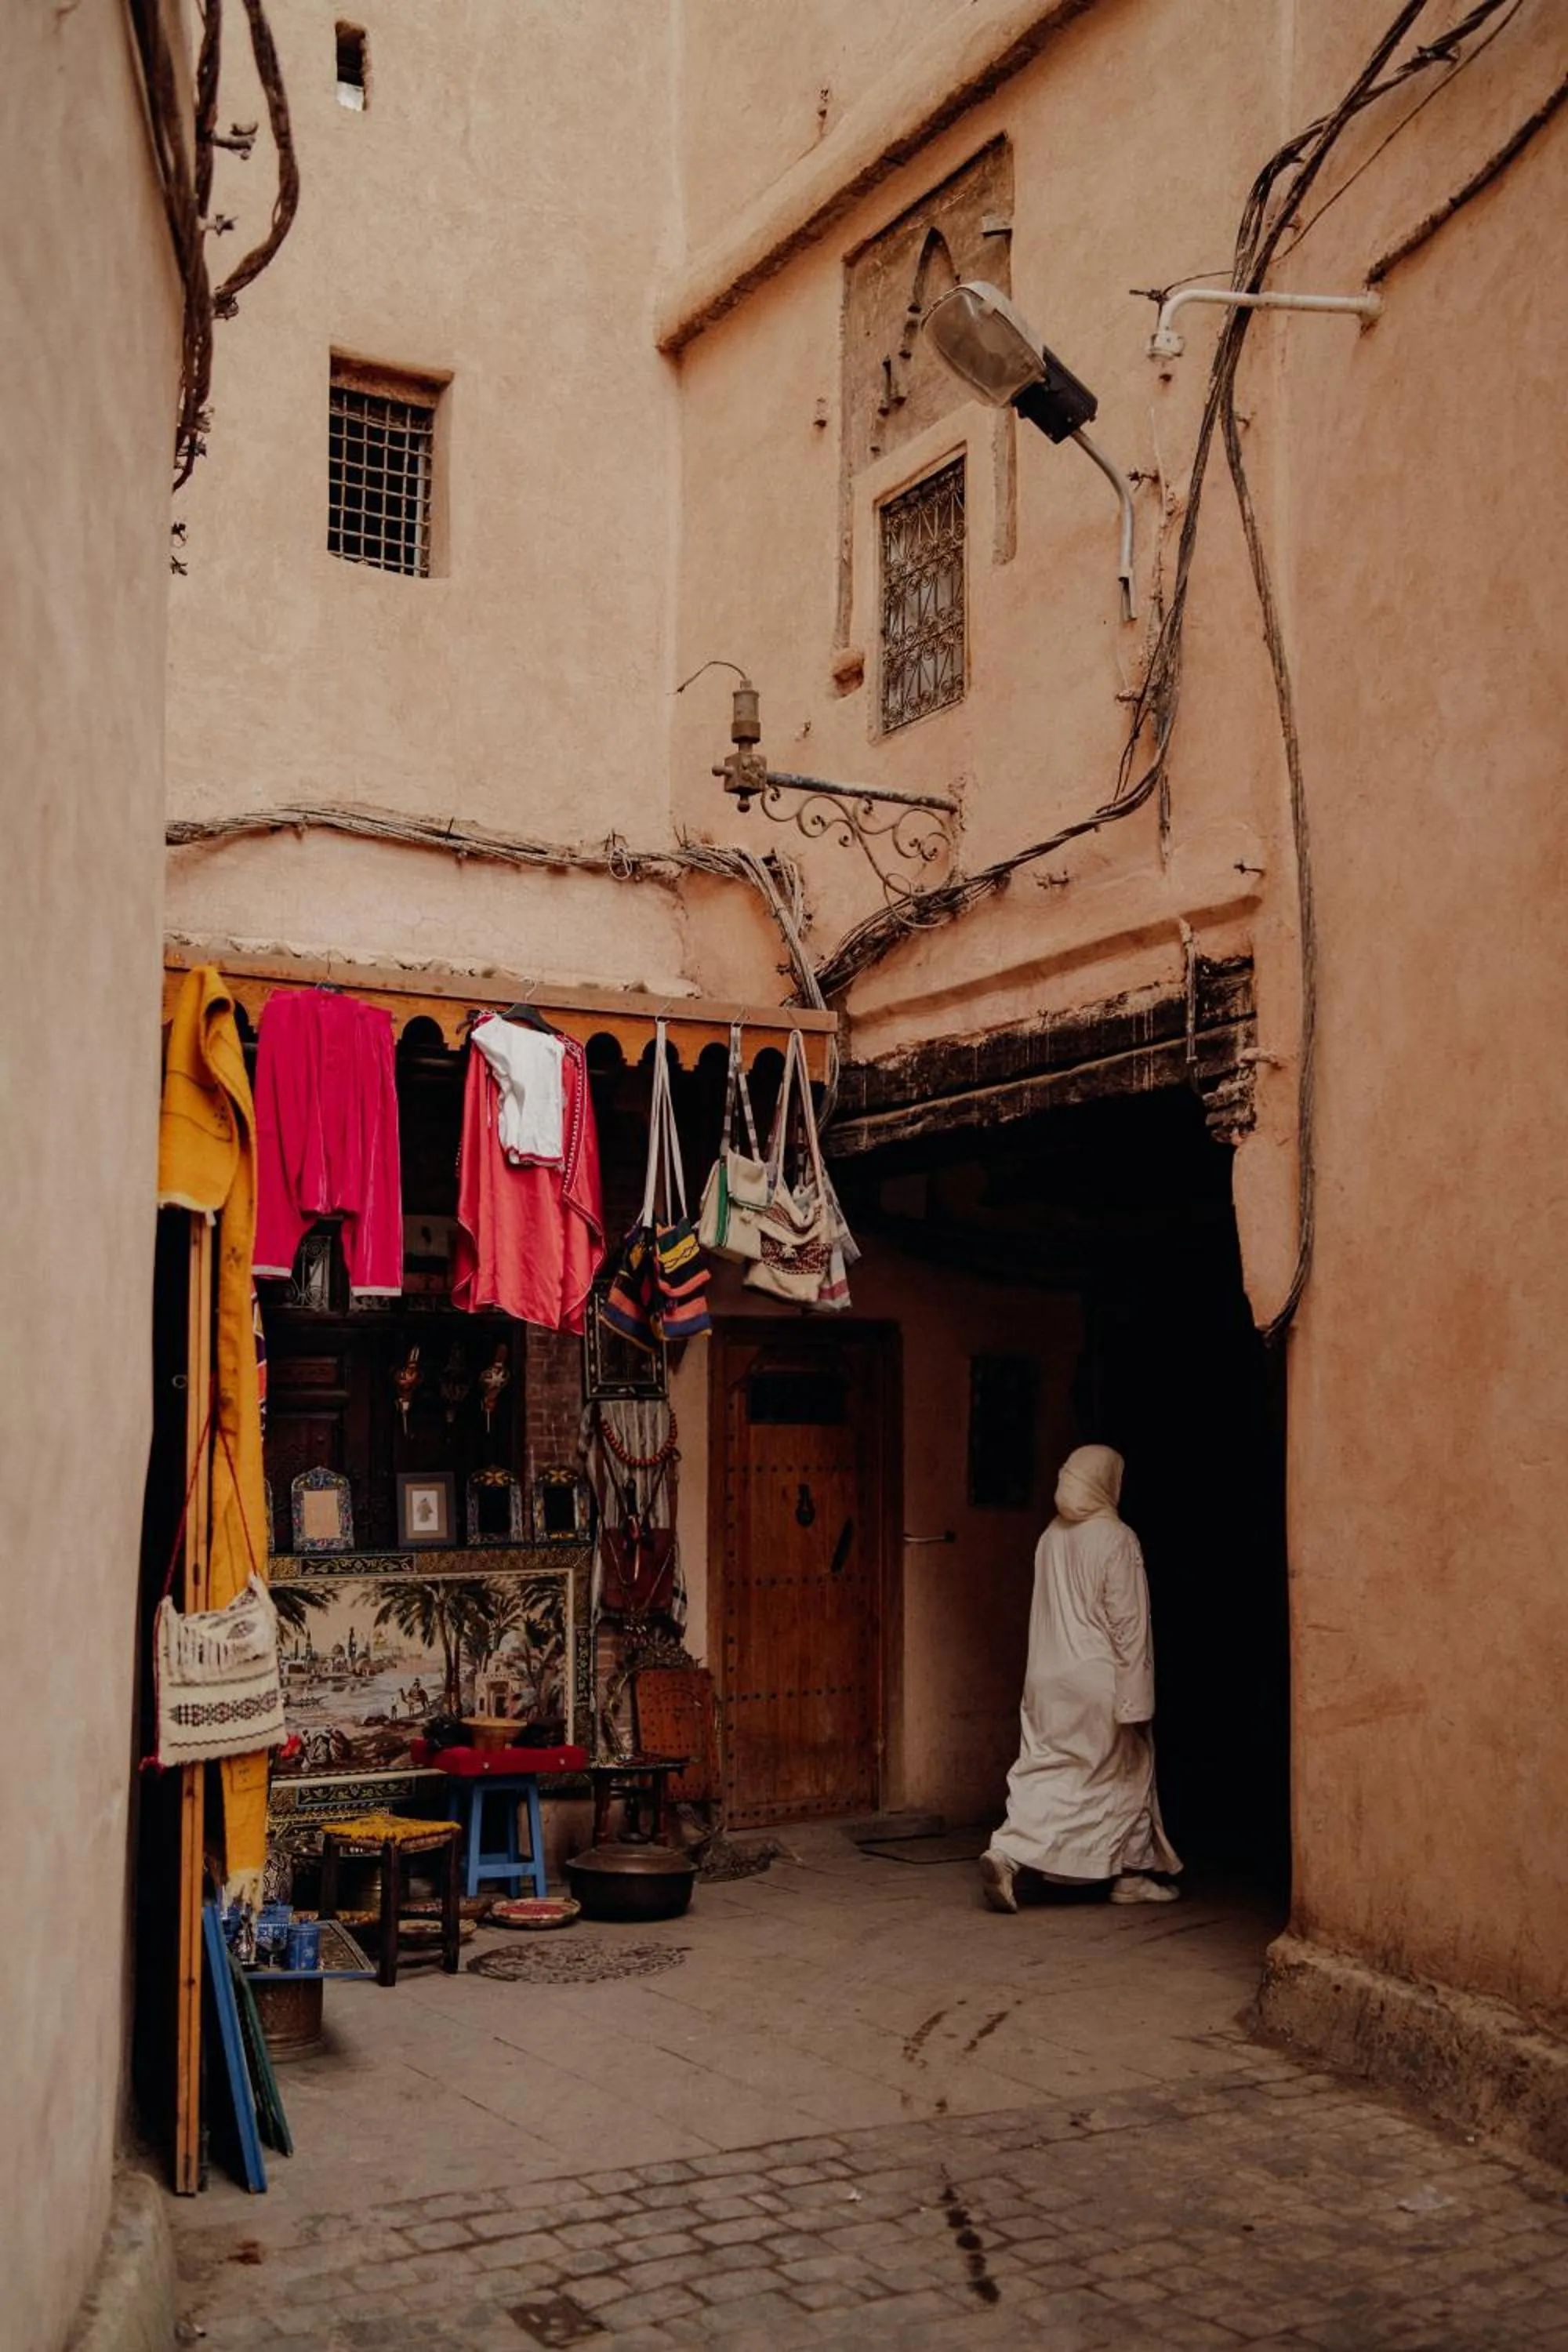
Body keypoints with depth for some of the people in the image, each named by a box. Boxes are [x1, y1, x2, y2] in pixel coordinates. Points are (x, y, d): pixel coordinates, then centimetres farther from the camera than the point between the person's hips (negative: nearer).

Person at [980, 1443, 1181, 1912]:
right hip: (1098, 1683, -5)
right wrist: (1136, 1702, -13)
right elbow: (1129, 1625, -15)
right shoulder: (1116, 1539, -13)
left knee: (1044, 1776, 8)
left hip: (1048, 1682, 6)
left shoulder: (1051, 1537, 6)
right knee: (1127, 1776, 11)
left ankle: (1005, 1853, -8)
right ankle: (1132, 1875, 22)